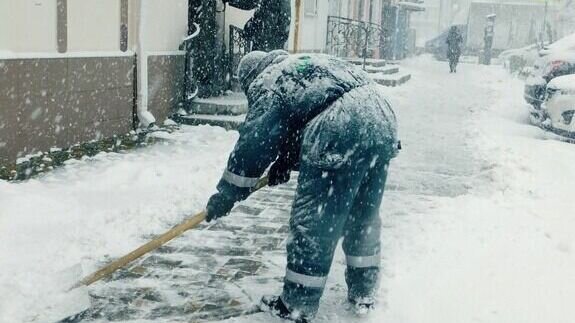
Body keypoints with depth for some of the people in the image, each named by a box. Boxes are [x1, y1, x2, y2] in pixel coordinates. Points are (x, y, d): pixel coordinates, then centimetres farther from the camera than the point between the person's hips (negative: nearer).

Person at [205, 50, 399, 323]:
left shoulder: (266, 84, 7)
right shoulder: (306, 63, 33)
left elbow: (253, 144, 5)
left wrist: (226, 195, 14)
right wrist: (285, 162, 37)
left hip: (342, 133, -9)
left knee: (313, 223, 2)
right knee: (364, 218, 20)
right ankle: (364, 293, 33)